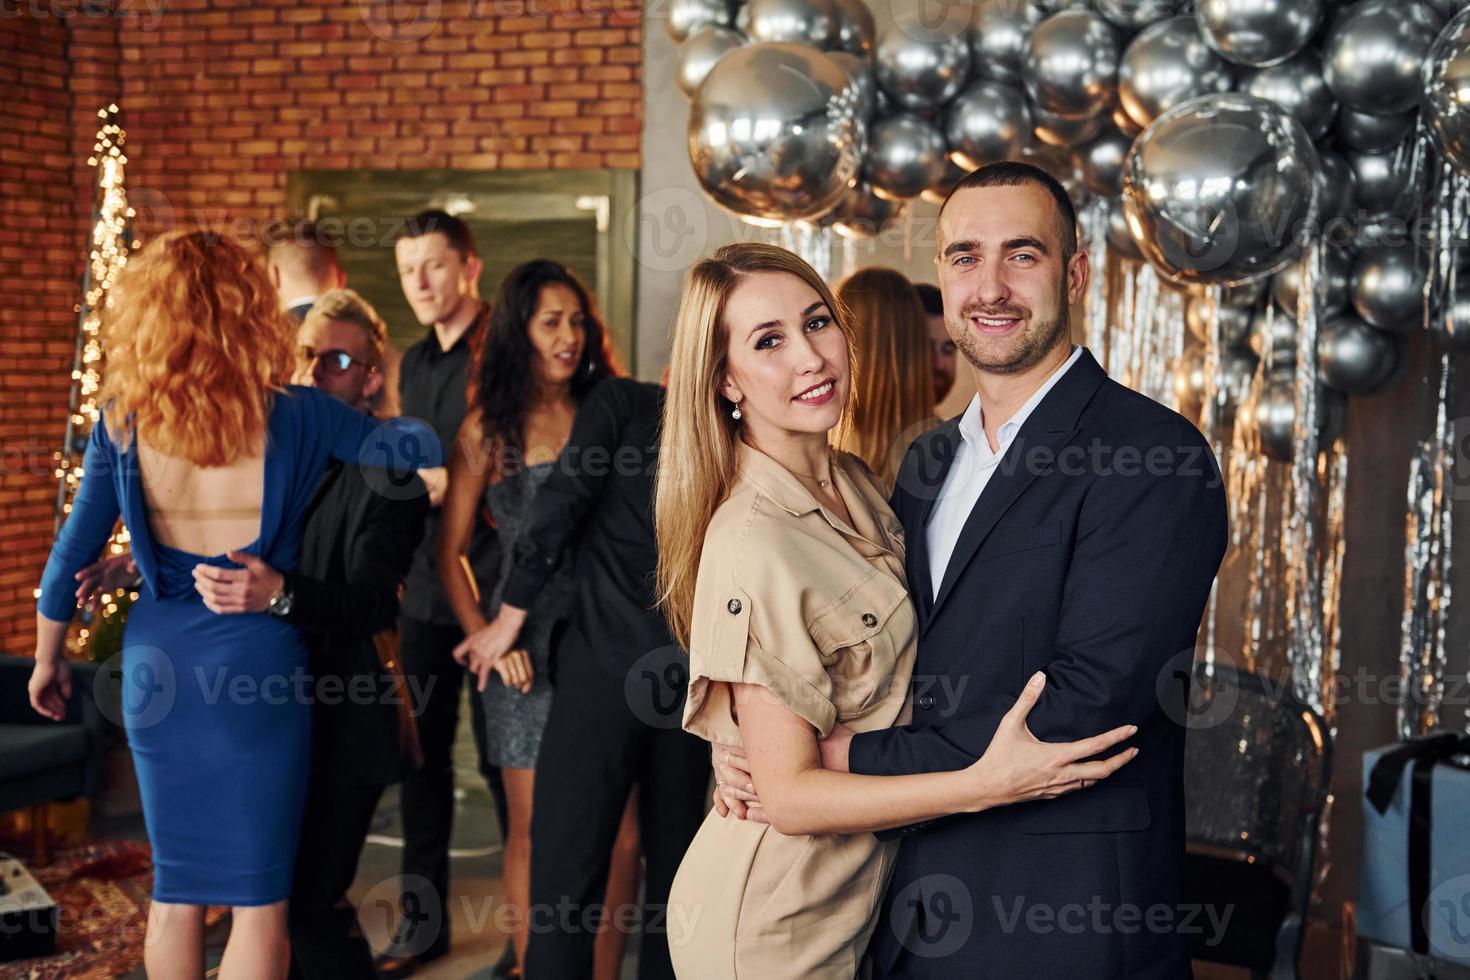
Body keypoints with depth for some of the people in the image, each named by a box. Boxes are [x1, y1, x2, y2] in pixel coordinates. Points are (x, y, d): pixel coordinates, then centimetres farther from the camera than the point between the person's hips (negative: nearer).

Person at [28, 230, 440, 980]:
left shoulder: (123, 420, -2)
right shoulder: (293, 416, -8)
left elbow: (74, 552, 3)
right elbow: (426, 449, 0)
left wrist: (47, 660, 17)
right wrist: (388, 415, 23)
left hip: (159, 659, 3)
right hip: (259, 658, -3)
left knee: (176, 886, 17)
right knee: (258, 895, 5)